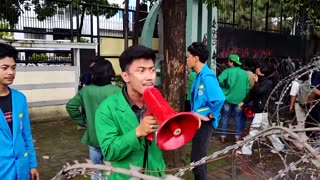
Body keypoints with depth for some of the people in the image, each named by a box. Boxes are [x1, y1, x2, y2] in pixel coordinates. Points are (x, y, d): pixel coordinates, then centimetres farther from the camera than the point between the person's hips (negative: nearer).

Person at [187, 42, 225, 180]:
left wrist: (209, 116, -20)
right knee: (200, 157, 21)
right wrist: (194, 114, 9)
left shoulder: (207, 77, -21)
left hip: (205, 123, -10)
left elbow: (219, 98, -31)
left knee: (196, 160, -1)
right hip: (198, 122, 10)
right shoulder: (199, 75, 9)